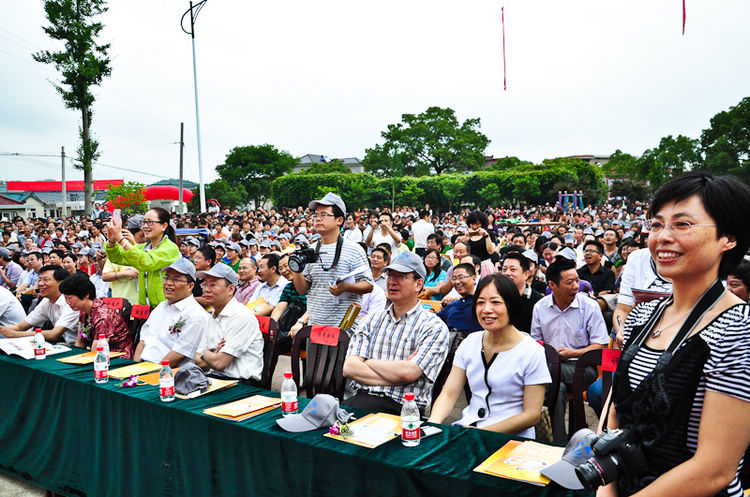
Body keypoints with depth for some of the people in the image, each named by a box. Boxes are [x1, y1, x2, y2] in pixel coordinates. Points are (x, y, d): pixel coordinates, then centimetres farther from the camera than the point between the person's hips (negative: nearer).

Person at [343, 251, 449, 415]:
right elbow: (349, 368, 3)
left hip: (404, 408, -4)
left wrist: (370, 363, 1)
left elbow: (407, 373, -14)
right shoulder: (372, 320, 16)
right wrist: (395, 374, -7)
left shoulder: (434, 326, 0)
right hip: (363, 398, 4)